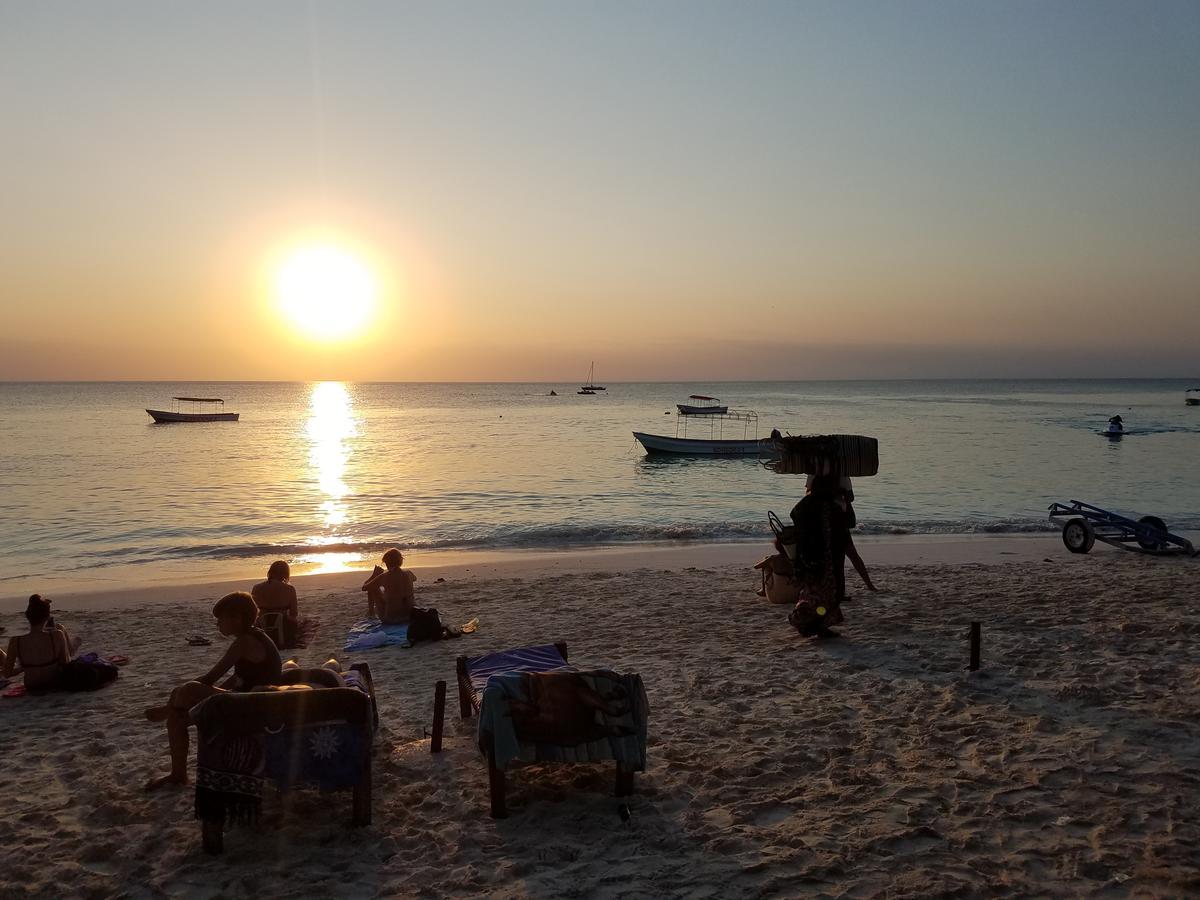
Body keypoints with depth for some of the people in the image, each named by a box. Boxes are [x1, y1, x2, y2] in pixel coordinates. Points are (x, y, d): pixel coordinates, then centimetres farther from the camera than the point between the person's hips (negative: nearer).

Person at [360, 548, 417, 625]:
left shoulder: (384, 576, -13)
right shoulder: (408, 574, -3)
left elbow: (364, 587, -1)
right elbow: (415, 578, 25)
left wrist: (375, 574, 14)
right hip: (408, 617, 4)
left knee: (372, 587, 14)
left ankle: (371, 611, 35)